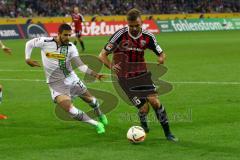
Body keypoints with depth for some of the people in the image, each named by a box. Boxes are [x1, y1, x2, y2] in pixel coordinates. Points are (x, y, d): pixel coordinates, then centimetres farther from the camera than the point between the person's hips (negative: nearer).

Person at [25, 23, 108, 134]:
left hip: (71, 78, 3)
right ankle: (96, 124, -5)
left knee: (90, 99, 16)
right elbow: (29, 44, 5)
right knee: (70, 110, -19)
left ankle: (100, 115, 50)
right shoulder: (45, 42, -14)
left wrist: (95, 74, -28)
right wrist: (27, 59, -5)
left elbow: (80, 65, -15)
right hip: (56, 84, -2)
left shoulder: (71, 47, -10)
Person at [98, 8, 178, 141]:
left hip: (142, 74, 3)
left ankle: (167, 133, 4)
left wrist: (161, 59, -18)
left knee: (155, 101, -11)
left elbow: (161, 54, 7)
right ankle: (144, 128, 21)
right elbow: (102, 55, -11)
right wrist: (111, 66, -31)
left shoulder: (148, 37, -6)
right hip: (125, 78, -3)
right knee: (143, 108, -12)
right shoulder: (120, 35, -15)